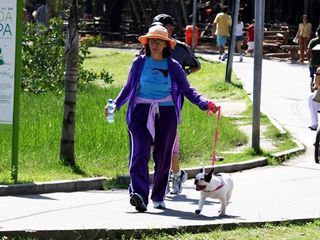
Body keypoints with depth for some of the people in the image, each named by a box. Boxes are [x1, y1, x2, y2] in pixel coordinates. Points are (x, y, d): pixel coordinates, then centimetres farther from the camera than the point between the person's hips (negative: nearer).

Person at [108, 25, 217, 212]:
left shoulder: (173, 66, 5)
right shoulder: (139, 63, 6)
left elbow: (187, 90, 8)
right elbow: (128, 88, 17)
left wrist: (205, 104, -4)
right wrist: (116, 104, 7)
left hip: (166, 113, 1)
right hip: (141, 112, -1)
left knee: (163, 157, 6)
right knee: (139, 153, -17)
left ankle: (158, 197, 20)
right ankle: (139, 195, -28)